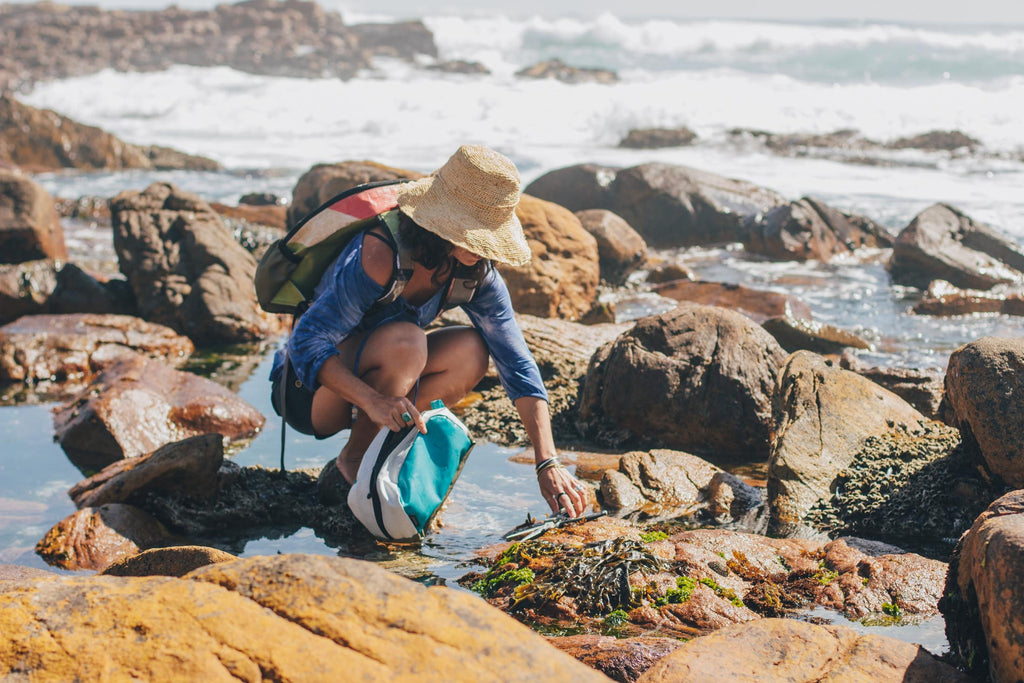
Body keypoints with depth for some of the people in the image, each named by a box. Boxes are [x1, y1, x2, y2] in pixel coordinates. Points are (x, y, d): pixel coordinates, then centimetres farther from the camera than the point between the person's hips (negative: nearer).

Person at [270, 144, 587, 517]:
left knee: (471, 351, -19)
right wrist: (374, 401, -49)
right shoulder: (379, 254, -31)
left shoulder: (475, 273, -11)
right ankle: (353, 463, -14)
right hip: (307, 386, -6)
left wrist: (548, 465, -21)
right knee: (405, 342, -35)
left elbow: (518, 364, -12)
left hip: (371, 378, 6)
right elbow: (306, 344, -34)